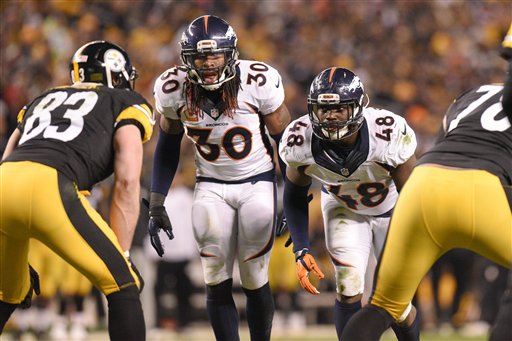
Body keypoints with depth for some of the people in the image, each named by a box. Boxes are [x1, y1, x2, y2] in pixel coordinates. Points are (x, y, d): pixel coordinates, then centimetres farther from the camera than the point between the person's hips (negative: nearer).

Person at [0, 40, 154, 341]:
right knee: (123, 285, 7)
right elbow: (127, 184, 7)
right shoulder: (127, 105, 21)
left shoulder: (44, 100, 36)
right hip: (47, 188, -6)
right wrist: (121, 254, 8)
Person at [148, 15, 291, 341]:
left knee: (255, 281, -2)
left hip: (257, 183, -2)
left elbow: (285, 139, -6)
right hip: (211, 187, 2)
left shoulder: (258, 81, -20)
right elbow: (168, 145, 5)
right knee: (217, 283, -6)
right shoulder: (173, 88, -13)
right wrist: (156, 204, 3)